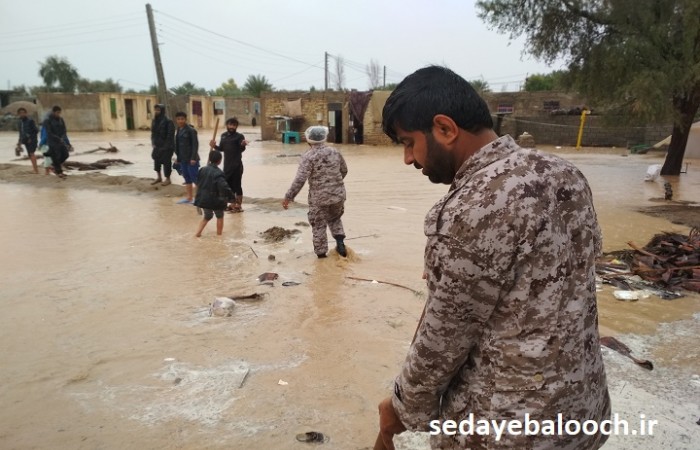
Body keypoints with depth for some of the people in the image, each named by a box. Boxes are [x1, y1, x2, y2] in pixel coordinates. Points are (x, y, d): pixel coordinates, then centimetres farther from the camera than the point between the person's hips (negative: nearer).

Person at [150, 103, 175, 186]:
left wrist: (166, 146, -17)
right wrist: (153, 143, 5)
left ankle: (167, 179, 16)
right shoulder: (154, 120, 7)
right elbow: (153, 132, 14)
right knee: (156, 160, 16)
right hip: (157, 145, 8)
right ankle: (159, 177, 32)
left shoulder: (168, 121, -16)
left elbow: (170, 135, -17)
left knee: (166, 161, 1)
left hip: (166, 146, -8)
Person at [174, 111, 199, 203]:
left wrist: (193, 158, -20)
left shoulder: (191, 130, -12)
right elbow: (177, 145, 17)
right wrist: (178, 158, 16)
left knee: (195, 178, -6)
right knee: (187, 179, 14)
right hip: (183, 159, 8)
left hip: (191, 159, -8)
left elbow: (195, 144, -15)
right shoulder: (178, 130, 12)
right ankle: (189, 198, 21)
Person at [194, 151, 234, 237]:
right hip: (215, 200, -6)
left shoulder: (203, 169, 2)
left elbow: (198, 183, 13)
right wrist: (231, 196, -18)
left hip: (203, 199, 6)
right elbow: (224, 186, -29)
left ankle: (198, 232, 15)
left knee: (207, 216, 24)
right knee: (220, 216, 17)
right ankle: (219, 233, 23)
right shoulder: (218, 173, -20)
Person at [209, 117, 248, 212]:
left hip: (237, 165, -7)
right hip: (227, 165, 7)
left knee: (237, 185, -1)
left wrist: (243, 145, -41)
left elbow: (242, 149, -20)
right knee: (228, 185, 13)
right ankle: (233, 204, 27)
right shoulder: (223, 135, 12)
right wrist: (215, 146, 1)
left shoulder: (239, 136, -8)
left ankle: (239, 205, 9)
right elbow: (221, 148, 19)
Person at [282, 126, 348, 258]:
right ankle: (340, 241, 9)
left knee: (319, 225, 11)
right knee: (334, 219, 27)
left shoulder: (308, 156, -12)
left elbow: (300, 179, -20)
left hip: (319, 197, -4)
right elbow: (344, 170, 17)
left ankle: (321, 253, 17)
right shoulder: (334, 152, 3)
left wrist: (288, 197, -15)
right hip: (338, 194, 4)